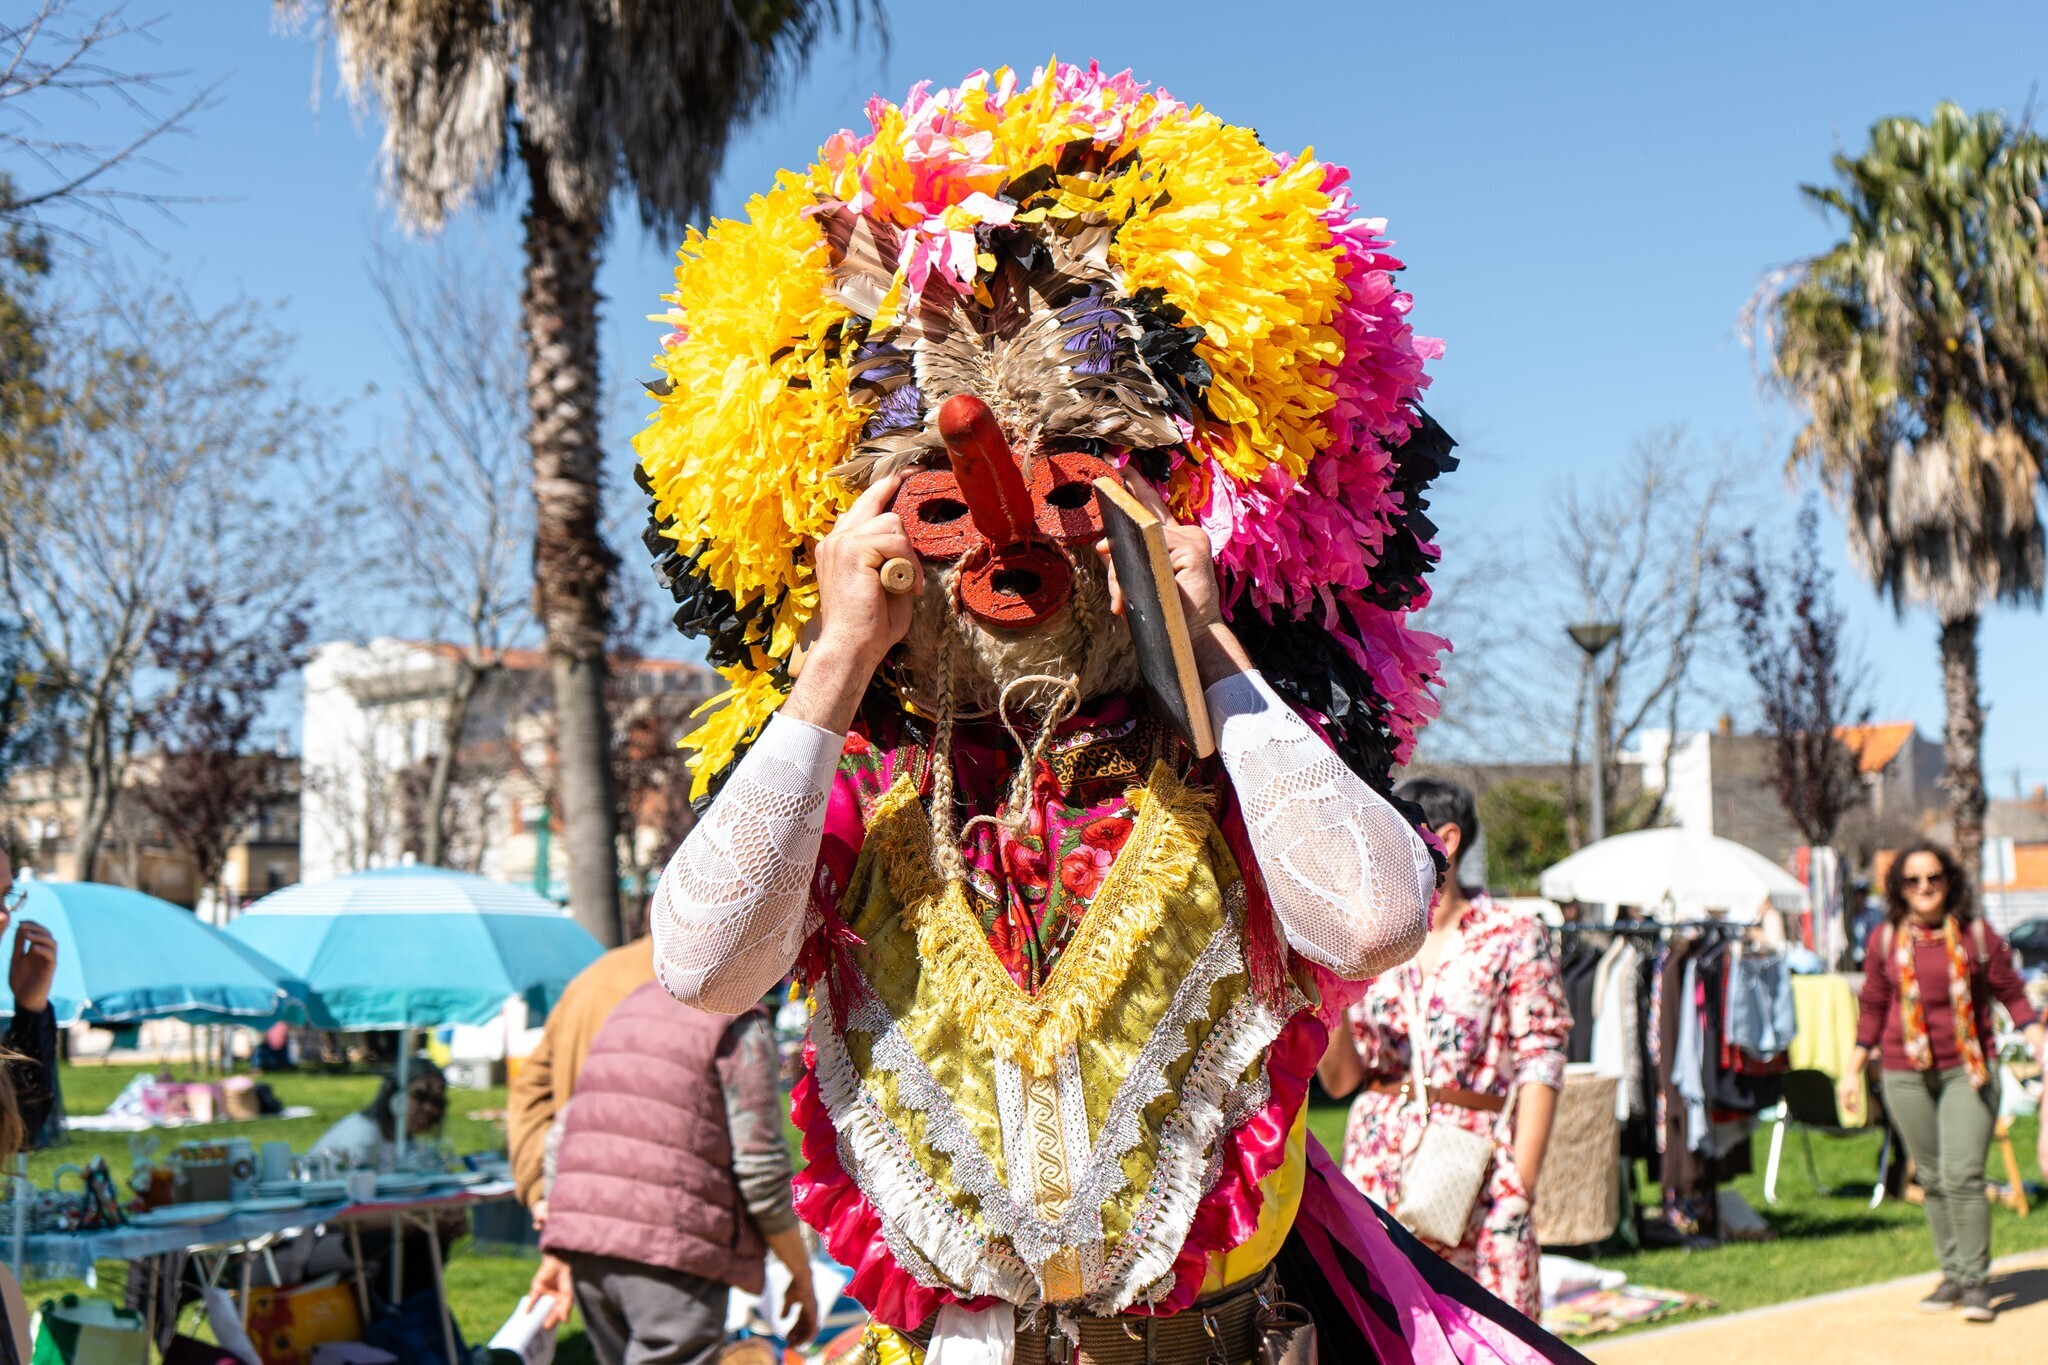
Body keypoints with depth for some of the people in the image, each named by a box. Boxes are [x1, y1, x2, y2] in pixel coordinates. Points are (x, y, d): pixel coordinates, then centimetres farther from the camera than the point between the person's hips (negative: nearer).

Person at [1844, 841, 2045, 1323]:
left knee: (1963, 1175, -11)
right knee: (1932, 1179, 8)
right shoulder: (1884, 940, 3)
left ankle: (1975, 1281, -1)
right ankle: (1952, 1275, 19)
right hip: (1905, 1074, 2)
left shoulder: (1977, 935, -2)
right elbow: (1873, 1008, 12)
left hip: (1967, 1069, -2)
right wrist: (1853, 1070, 13)